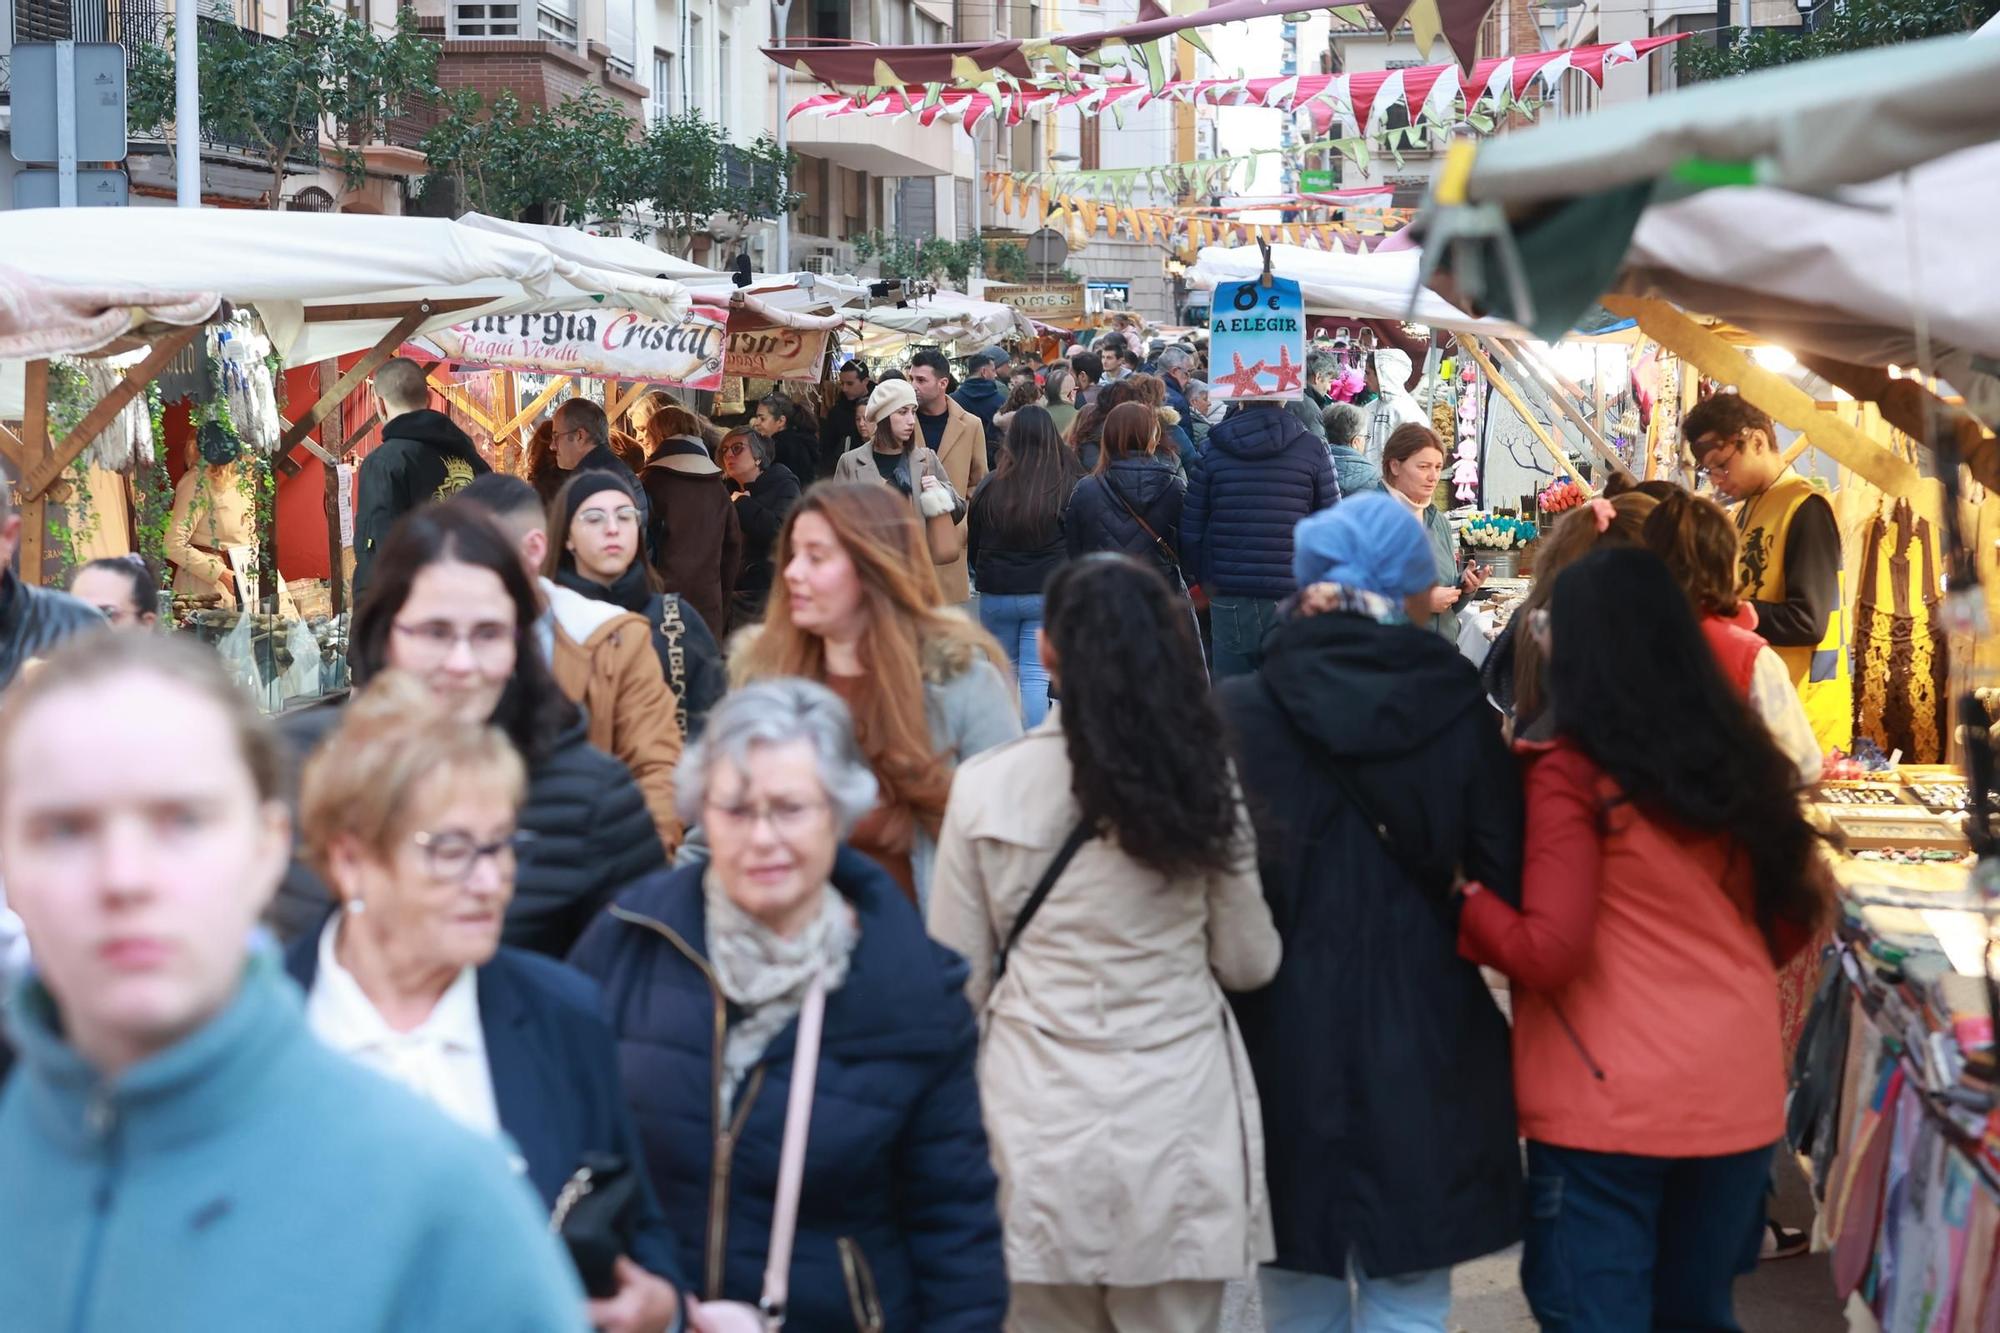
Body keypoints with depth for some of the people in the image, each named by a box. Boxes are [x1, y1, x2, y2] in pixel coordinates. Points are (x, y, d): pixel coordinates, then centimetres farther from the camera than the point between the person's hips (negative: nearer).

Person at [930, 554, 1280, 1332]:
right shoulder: (1200, 786, -4)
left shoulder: (986, 789, -7)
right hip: (1178, 1120, 1)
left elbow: (958, 983, -1)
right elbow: (1249, 963, 6)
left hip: (1039, 1125, -1)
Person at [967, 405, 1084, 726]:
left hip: (996, 593, 2)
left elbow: (973, 541, 8)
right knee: (1036, 676, -2)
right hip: (1047, 593, -2)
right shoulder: (1070, 485, -10)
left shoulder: (991, 486, -4)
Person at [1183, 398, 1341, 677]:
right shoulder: (1313, 450, -1)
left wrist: (1201, 579, 16)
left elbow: (1190, 531, 2)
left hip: (1229, 599, 1)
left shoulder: (1212, 451, 2)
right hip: (1295, 598, -1)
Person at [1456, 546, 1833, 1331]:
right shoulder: (1740, 757, 5)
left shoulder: (1572, 774, -13)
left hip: (1608, 1097, -6)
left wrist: (1461, 897, -3)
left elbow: (1548, 952, -17)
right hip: (1738, 1091, 6)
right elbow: (1796, 915, 13)